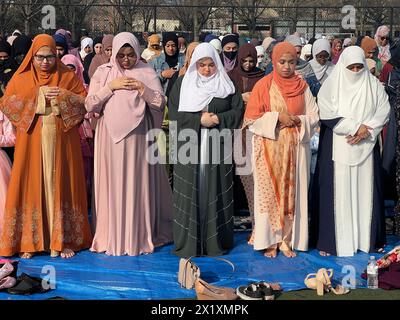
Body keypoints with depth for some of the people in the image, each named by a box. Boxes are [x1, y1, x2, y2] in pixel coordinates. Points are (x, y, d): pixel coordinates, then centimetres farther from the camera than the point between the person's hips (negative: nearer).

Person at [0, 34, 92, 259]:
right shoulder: (21, 78, 9)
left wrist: (63, 96, -15)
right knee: (31, 188, 1)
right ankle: (28, 241, 9)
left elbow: (85, 102, 2)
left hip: (61, 142, 0)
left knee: (60, 187, 2)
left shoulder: (69, 76, 8)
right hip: (31, 143, 1)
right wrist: (37, 96, -11)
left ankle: (62, 240, 9)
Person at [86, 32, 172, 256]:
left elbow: (160, 103, -1)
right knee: (113, 185, 2)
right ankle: (112, 237, 12)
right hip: (111, 137, 1)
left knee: (139, 185, 2)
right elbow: (90, 105, -1)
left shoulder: (147, 73, 5)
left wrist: (142, 89, -14)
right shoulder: (103, 73, 6)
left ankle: (140, 235, 13)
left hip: (138, 137, -1)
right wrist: (111, 87, -10)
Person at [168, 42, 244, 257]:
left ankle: (216, 242, 13)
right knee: (190, 194, 0)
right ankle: (188, 243, 9)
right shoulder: (182, 84, 7)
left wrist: (218, 119, -11)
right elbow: (174, 114, 0)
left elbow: (238, 111, 6)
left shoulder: (227, 84, 9)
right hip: (189, 149, 0)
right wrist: (199, 120, -12)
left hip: (218, 149, 1)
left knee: (215, 194, 3)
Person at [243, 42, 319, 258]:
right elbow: (252, 118, -4)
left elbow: (314, 116, 8)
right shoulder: (263, 85, -2)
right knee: (269, 192, -2)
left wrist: (299, 121, -11)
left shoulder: (302, 87, 6)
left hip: (295, 148, 3)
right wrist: (277, 117, -15)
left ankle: (287, 239, 15)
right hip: (269, 149, -2)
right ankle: (269, 240, 10)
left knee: (292, 192, 5)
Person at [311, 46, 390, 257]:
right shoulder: (331, 85, -1)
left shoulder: (374, 85, 9)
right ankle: (331, 240, 5)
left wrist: (366, 129, -12)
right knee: (338, 192, -2)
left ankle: (366, 239, 15)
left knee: (365, 191, 5)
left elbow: (383, 111, 4)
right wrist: (355, 127, -12)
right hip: (338, 148, -3)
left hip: (366, 148, 3)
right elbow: (327, 114, -10)